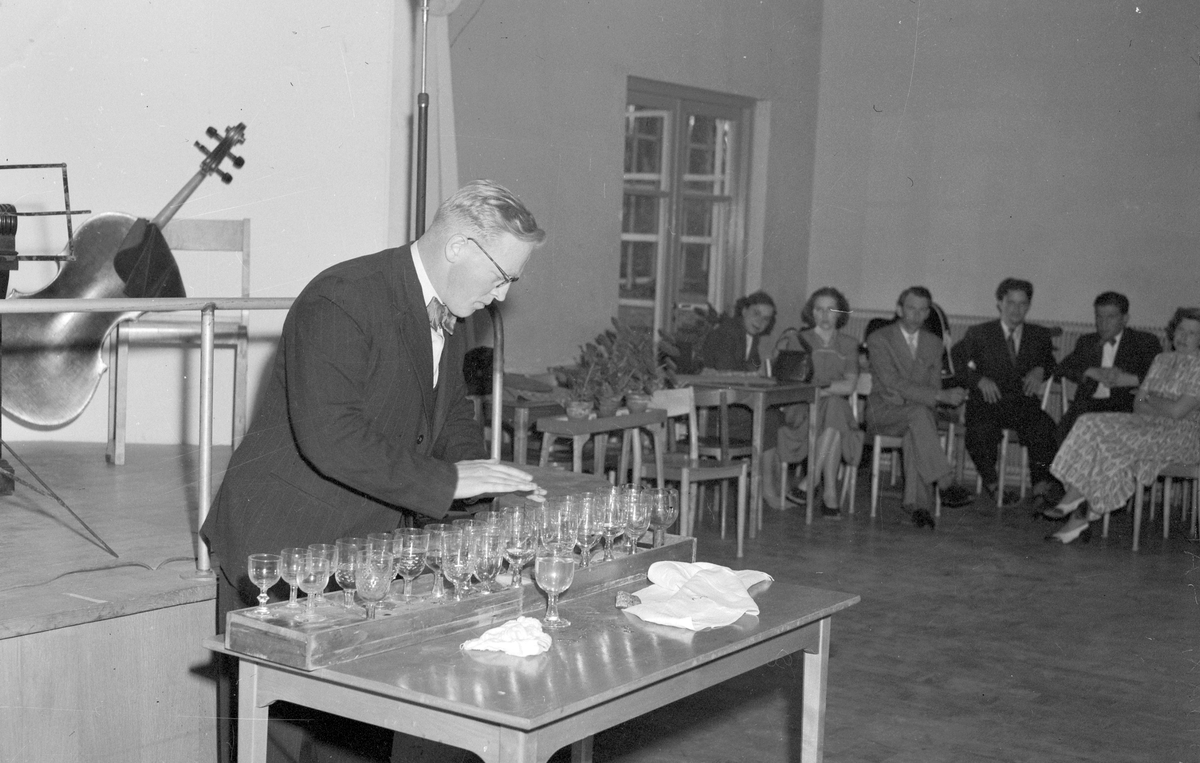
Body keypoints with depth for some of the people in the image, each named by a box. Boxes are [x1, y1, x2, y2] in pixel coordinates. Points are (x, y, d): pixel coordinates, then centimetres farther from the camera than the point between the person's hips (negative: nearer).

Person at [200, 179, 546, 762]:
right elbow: (330, 437, -30)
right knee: (286, 715, -2)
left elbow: (451, 415, 20)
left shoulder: (445, 319, 8)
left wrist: (484, 477, 0)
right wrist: (446, 480, -27)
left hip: (370, 540, 8)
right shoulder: (342, 300, -21)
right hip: (286, 537, -8)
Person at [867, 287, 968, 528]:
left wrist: (907, 397, -14)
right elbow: (892, 383, -15)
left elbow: (934, 387, 10)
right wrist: (942, 396, -23)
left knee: (914, 434, -34)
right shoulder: (879, 339, -3)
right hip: (884, 412, -3)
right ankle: (941, 480, -37)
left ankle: (917, 503, -35)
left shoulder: (934, 344, 14)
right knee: (918, 413, -36)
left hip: (917, 412, 3)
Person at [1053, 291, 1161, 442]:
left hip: (1126, 406, -2)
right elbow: (1061, 369, 10)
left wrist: (1129, 379, -14)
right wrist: (1092, 372, -7)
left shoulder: (1144, 342, 13)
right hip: (1089, 405, 2)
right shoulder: (1086, 342, 24)